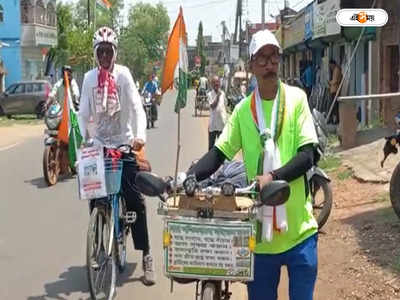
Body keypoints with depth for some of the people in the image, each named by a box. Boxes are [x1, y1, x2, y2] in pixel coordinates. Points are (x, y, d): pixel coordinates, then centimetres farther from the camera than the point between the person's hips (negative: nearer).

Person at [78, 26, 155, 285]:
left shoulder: (123, 74, -5)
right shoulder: (89, 78, 5)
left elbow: (136, 106, -13)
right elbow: (84, 112, 3)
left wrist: (140, 135, -29)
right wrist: (83, 138, -13)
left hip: (124, 144, -3)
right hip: (99, 144, 3)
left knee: (134, 199, -5)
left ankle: (146, 256, 2)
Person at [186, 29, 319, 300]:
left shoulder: (296, 98, -2)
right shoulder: (243, 109, 4)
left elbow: (307, 155, -8)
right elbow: (218, 153, 2)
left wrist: (274, 177, -23)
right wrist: (188, 177, -15)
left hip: (299, 227, -2)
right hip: (261, 229, 2)